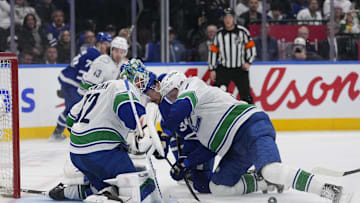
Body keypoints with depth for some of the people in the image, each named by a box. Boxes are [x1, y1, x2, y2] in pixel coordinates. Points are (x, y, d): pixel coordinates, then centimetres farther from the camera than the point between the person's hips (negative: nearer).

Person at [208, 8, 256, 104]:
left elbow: (251, 47, 2)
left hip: (240, 69, -2)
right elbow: (213, 51, 8)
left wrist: (248, 62, -10)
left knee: (245, 94, -4)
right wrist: (212, 69, 5)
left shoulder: (242, 31, -3)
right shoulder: (219, 34, 4)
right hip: (223, 69, 2)